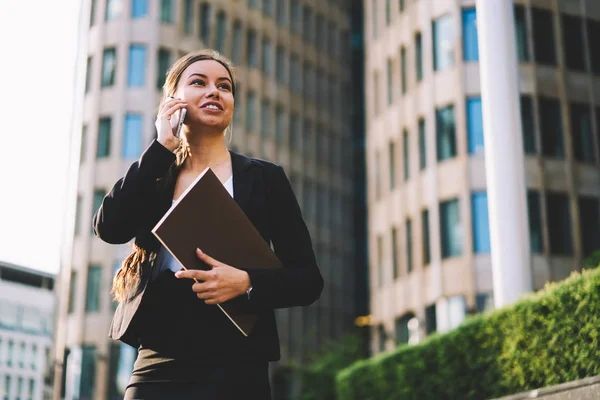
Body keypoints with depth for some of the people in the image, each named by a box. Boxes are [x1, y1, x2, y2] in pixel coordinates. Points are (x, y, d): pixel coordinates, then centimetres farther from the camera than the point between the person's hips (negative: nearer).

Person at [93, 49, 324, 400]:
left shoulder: (264, 178, 4)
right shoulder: (151, 177, 11)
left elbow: (308, 280, 1)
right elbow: (109, 228, -9)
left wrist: (247, 282, -17)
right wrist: (162, 146, -6)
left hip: (233, 369, -2)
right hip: (157, 367, 2)